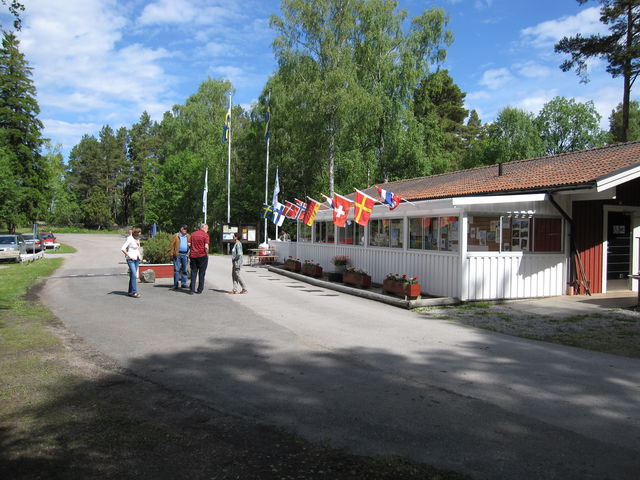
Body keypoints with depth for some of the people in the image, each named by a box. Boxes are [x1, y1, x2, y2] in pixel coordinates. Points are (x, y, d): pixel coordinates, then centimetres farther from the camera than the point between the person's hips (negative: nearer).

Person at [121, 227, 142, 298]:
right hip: (131, 259, -8)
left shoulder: (137, 239, 11)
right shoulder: (129, 239, -12)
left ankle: (130, 292, 14)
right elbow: (123, 249, -17)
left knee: (133, 276, 9)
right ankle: (134, 292, -13)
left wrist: (140, 256, 15)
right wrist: (129, 256, -16)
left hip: (137, 259, 8)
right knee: (134, 275, -14)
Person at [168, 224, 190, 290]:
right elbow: (171, 245, 0)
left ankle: (184, 283, 15)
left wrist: (190, 244, -3)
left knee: (184, 269, 8)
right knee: (176, 269, -3)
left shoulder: (188, 237, 15)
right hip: (177, 254, -3)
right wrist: (171, 254, -8)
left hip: (185, 254, 3)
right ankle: (175, 284, 0)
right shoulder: (176, 236, 5)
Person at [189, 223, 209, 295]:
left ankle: (192, 289, 2)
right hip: (202, 256, -4)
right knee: (201, 273, 7)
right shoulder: (205, 235, -7)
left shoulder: (193, 234, 9)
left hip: (193, 255, 4)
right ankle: (200, 290, 12)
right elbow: (206, 247, -16)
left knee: (193, 273, 8)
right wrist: (207, 254, -2)